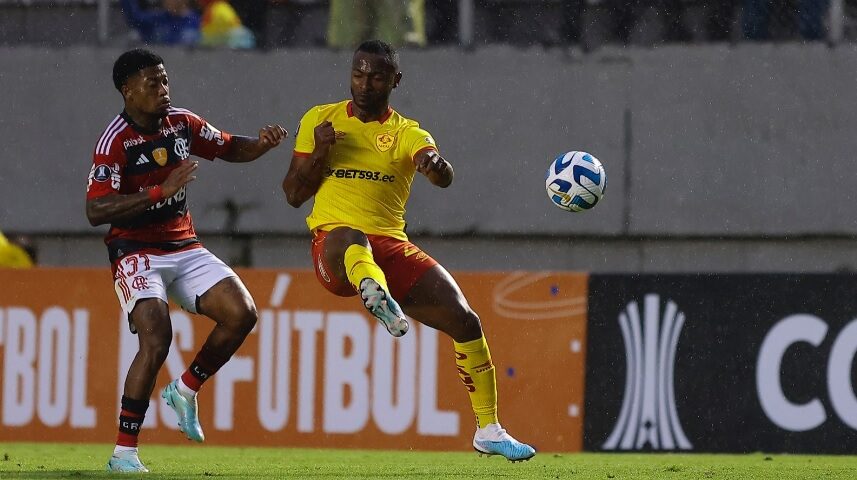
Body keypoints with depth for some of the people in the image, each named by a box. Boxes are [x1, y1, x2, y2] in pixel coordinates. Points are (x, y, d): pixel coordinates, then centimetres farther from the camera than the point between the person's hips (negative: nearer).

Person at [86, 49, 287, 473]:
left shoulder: (181, 123, 4)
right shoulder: (115, 141, -16)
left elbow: (229, 149, 21)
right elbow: (95, 211, -24)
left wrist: (263, 144, -2)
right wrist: (160, 191, -30)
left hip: (185, 248, 7)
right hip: (136, 252, -7)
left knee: (241, 313, -10)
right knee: (156, 339, -24)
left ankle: (185, 390, 13)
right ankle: (123, 453, -16)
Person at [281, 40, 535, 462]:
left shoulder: (407, 134, 9)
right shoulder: (319, 120, 12)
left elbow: (443, 177, -14)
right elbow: (293, 195, 11)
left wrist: (436, 165, -39)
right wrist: (319, 153, -6)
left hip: (391, 247, 2)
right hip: (333, 249, -2)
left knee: (465, 320, -8)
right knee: (351, 237, -41)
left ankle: (488, 431, 6)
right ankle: (378, 297, -76)